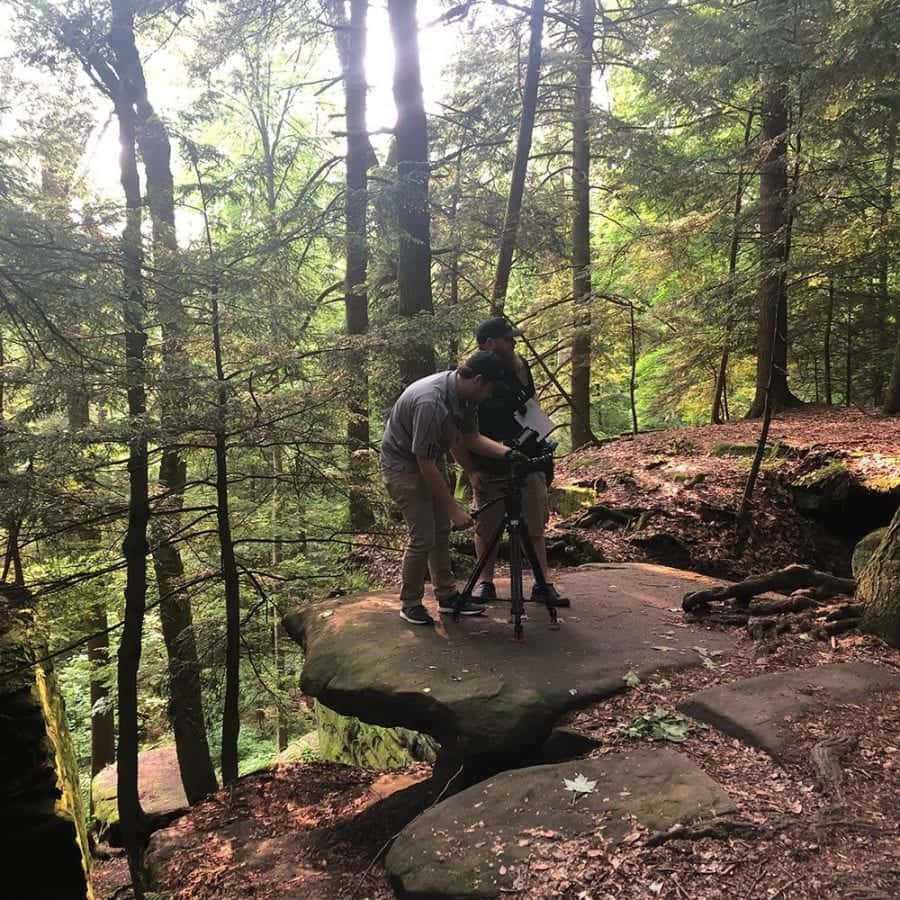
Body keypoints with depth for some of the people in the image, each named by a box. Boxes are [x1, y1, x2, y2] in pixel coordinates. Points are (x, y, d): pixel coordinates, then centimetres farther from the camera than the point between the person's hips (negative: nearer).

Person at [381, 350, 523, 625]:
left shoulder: (464, 395, -9)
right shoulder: (430, 402, -36)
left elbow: (470, 438, 3)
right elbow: (425, 464, -31)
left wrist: (508, 452, -13)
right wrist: (454, 510, -24)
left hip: (431, 460, 9)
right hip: (403, 464, -8)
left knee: (441, 531, 10)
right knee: (423, 536, -8)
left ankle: (447, 597, 21)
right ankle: (410, 603, 9)